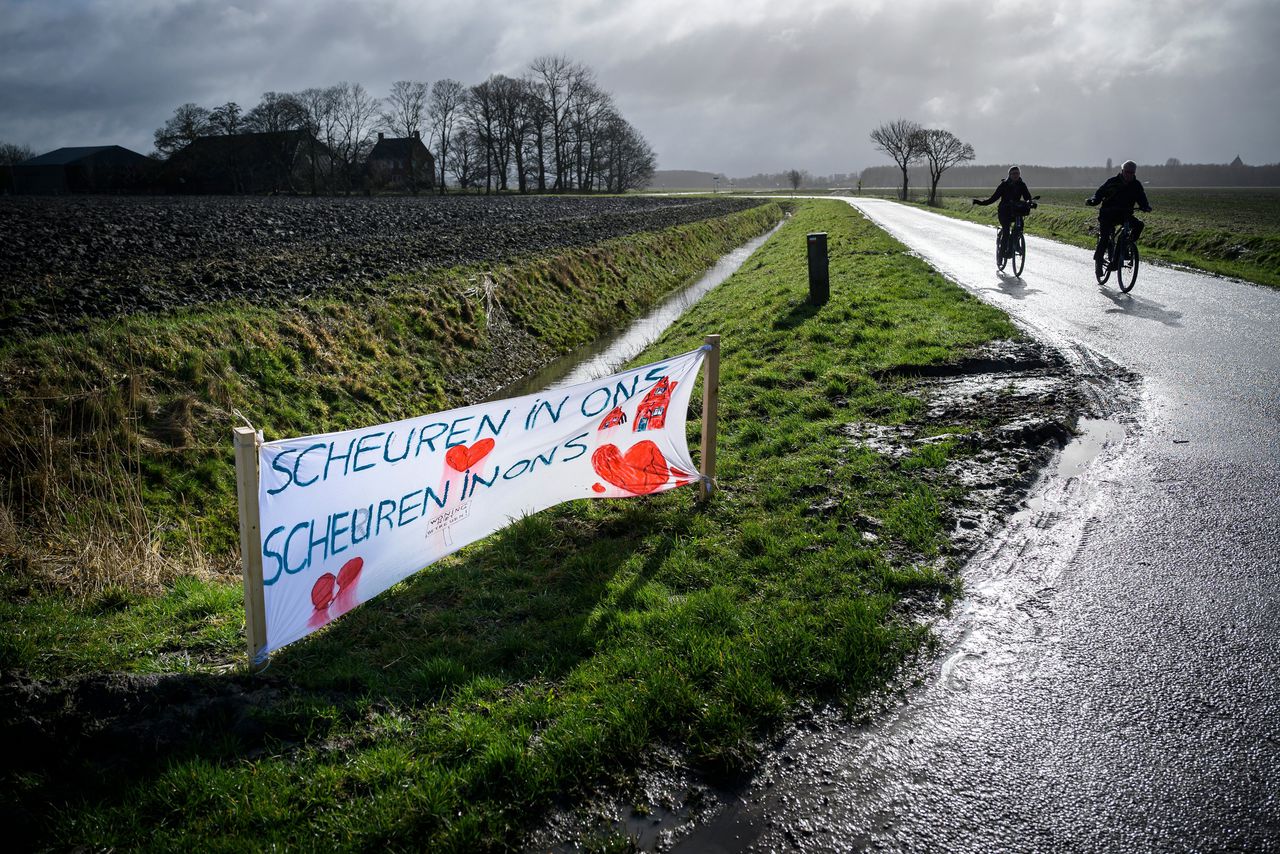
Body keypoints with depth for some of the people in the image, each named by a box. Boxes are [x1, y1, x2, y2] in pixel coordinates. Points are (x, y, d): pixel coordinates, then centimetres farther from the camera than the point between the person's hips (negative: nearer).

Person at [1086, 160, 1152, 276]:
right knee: (1104, 237, -19)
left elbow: (1142, 199, -3)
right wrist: (1092, 201, -27)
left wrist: (1145, 207, -26)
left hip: (1124, 214, 3)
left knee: (1139, 224, -23)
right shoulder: (1112, 182, -6)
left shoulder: (1136, 185, 0)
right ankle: (1098, 260, -2)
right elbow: (1099, 194, -5)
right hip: (1108, 214, -3)